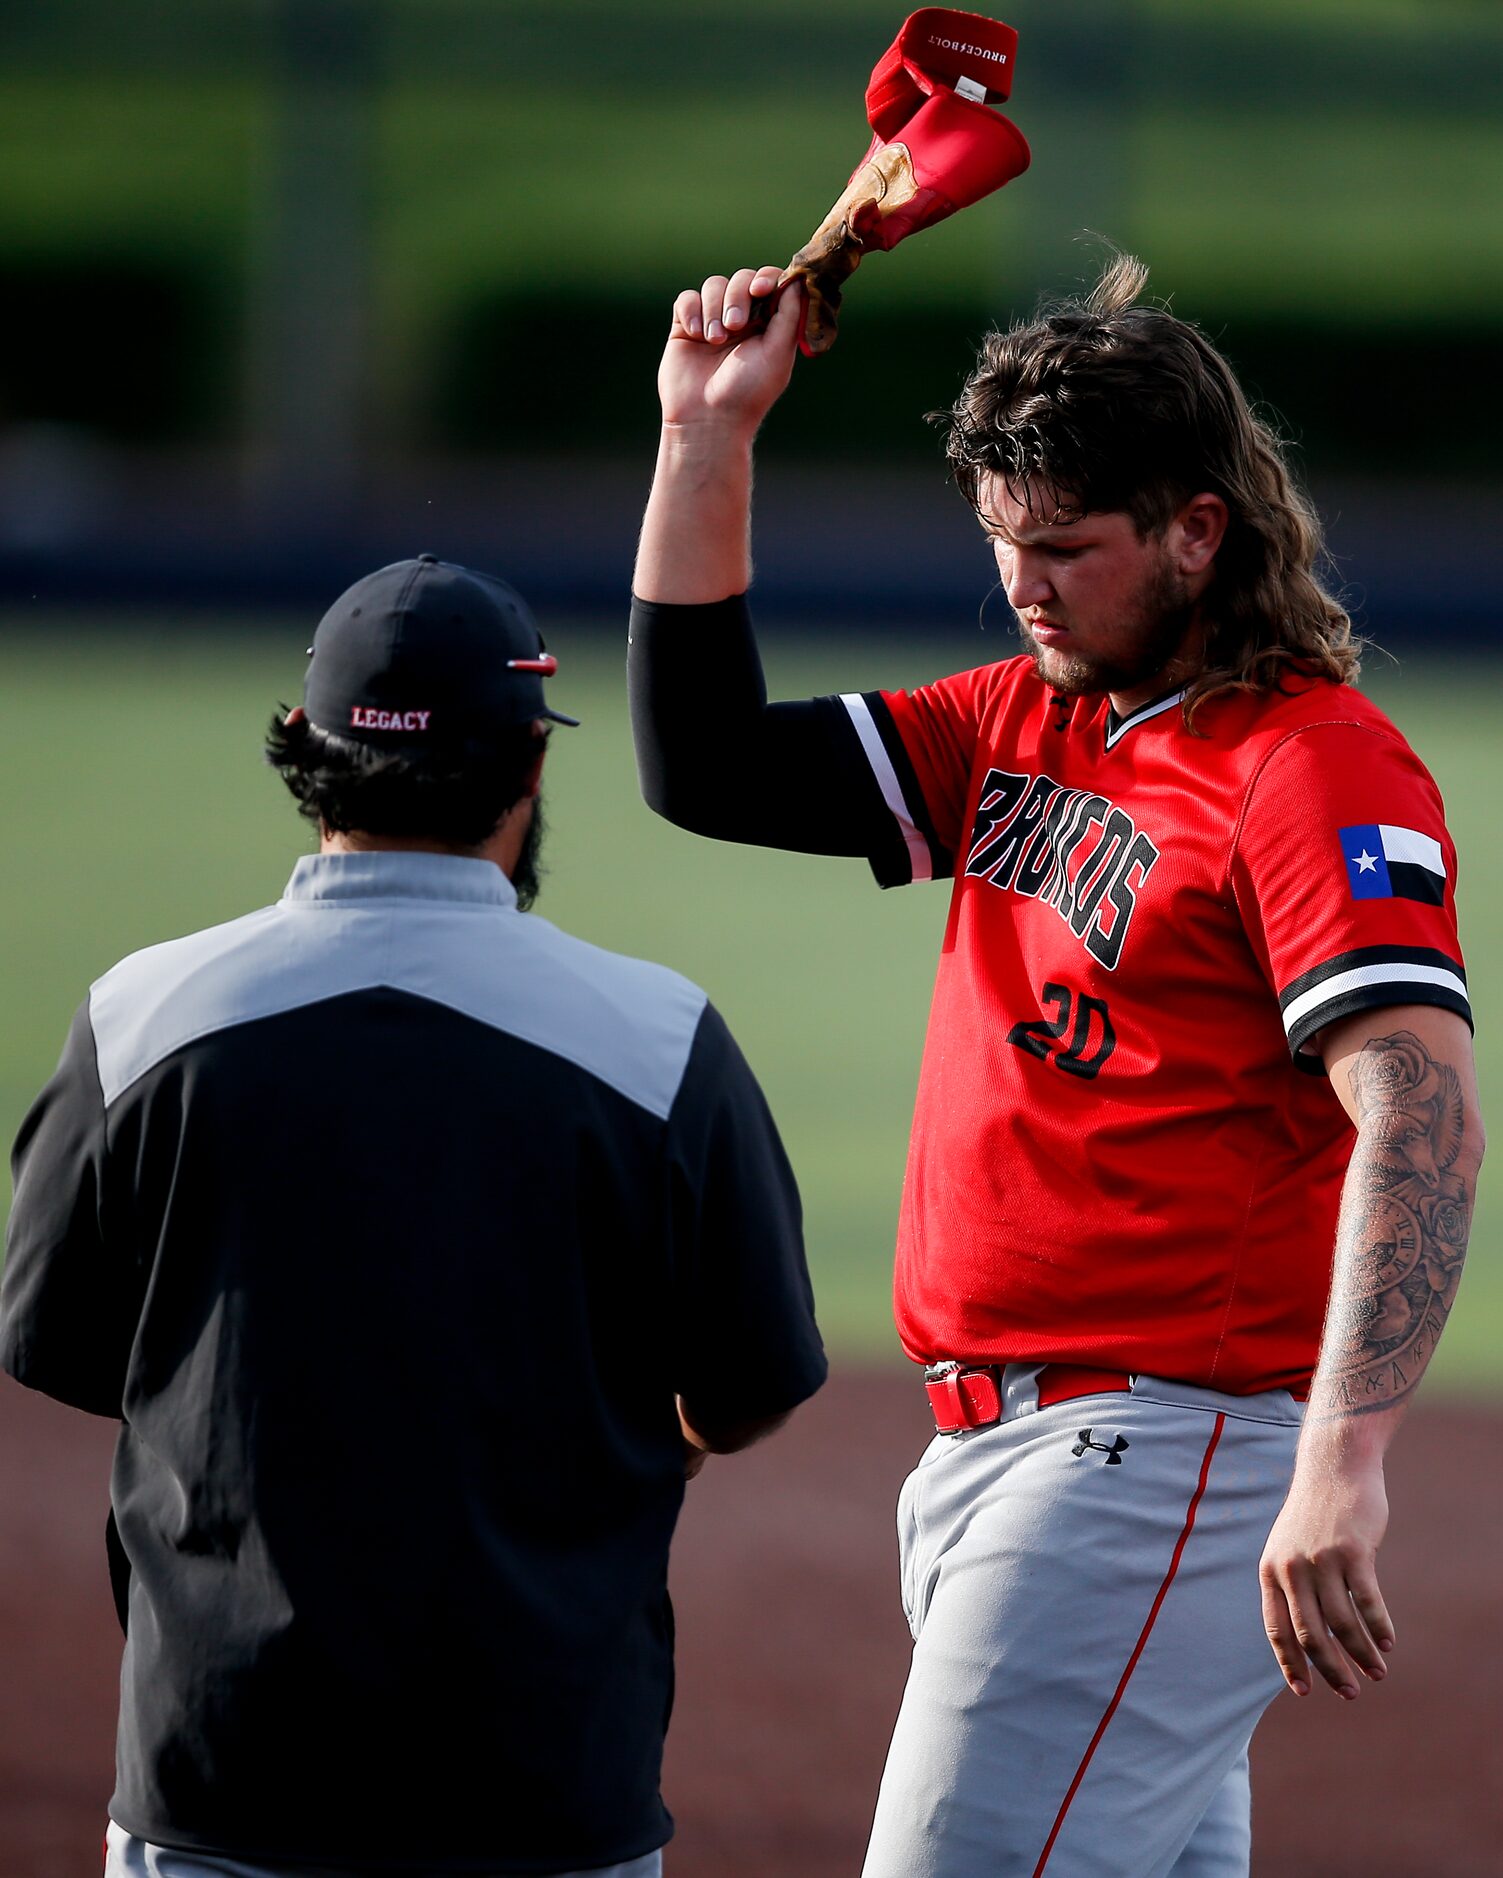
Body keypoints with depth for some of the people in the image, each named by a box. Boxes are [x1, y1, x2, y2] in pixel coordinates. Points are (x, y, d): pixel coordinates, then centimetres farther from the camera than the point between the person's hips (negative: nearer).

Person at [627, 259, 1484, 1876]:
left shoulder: (1317, 766, -12)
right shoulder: (1019, 726, 16)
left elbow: (1422, 1117, -23)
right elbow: (706, 762, 18)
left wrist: (1339, 1468, -34)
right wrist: (708, 436, 10)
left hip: (1157, 1465, -9)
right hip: (987, 1456, 9)